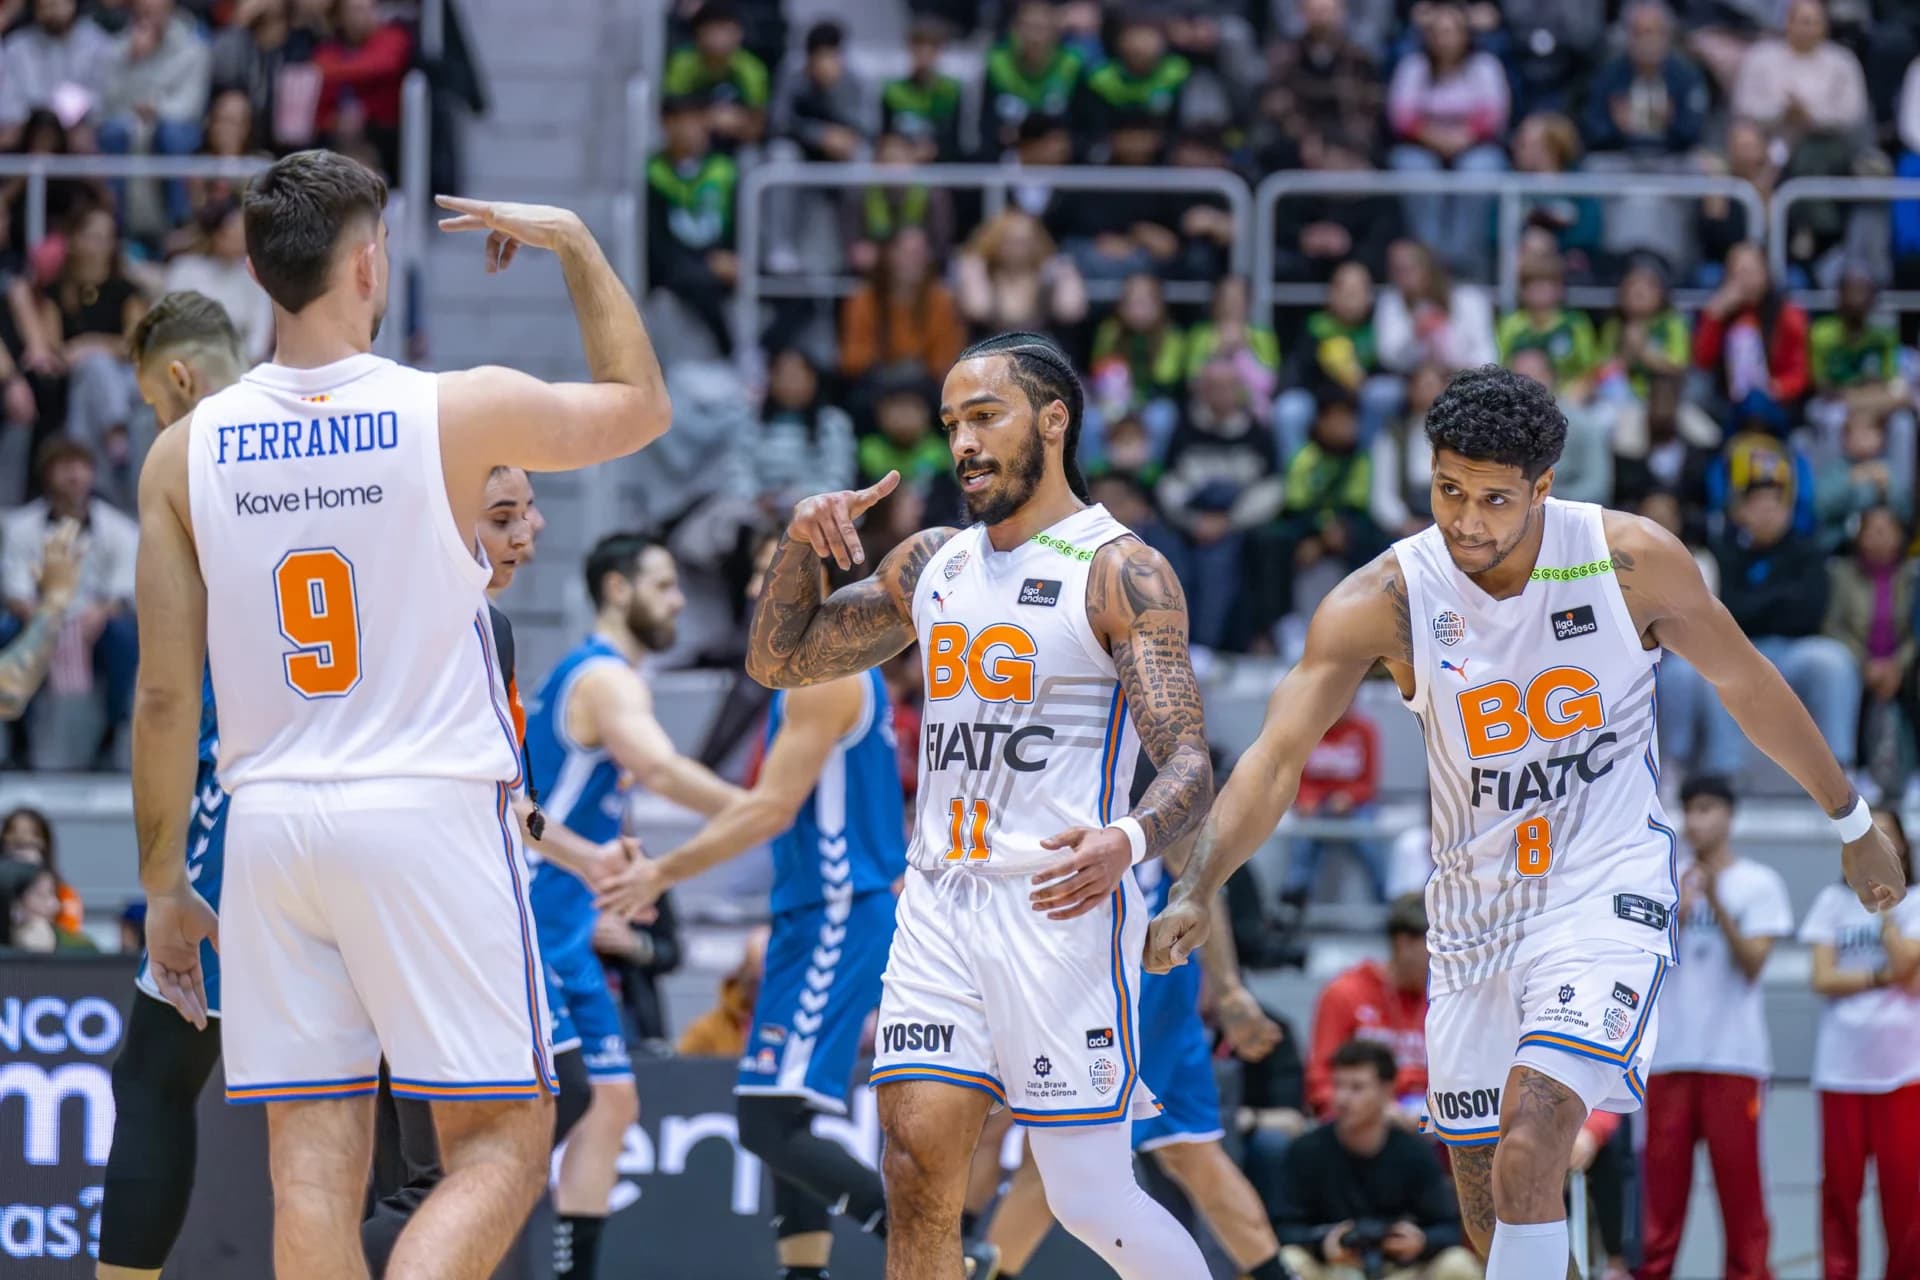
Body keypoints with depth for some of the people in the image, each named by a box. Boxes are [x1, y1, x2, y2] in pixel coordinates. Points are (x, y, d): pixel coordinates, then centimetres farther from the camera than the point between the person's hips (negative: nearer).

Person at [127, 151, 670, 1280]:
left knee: (315, 1164, 5)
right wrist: (576, 244, 23)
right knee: (503, 1143, 2)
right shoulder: (464, 413, -6)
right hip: (432, 816, -3)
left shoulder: (185, 453, 2)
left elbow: (166, 696, 4)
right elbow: (640, 407, 14)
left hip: (271, 827, 3)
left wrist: (163, 886, 12)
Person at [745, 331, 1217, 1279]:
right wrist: (801, 543, 4)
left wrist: (1128, 841, -35)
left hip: (1059, 906, -6)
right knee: (917, 1171, -4)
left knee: (1089, 1199, -5)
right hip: (938, 903, 6)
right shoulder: (931, 564, 15)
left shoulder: (1120, 573, -6)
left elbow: (1189, 763, -13)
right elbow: (779, 660, 23)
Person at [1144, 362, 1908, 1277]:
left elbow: (1747, 687, 4)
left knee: (1531, 1134, -25)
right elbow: (1276, 757, -18)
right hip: (1472, 908, 3)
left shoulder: (1632, 560, -12)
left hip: (1606, 888, -3)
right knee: (1485, 1193, 9)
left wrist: (1853, 825, 14)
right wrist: (1195, 893, -33)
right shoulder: (1382, 602, -13)